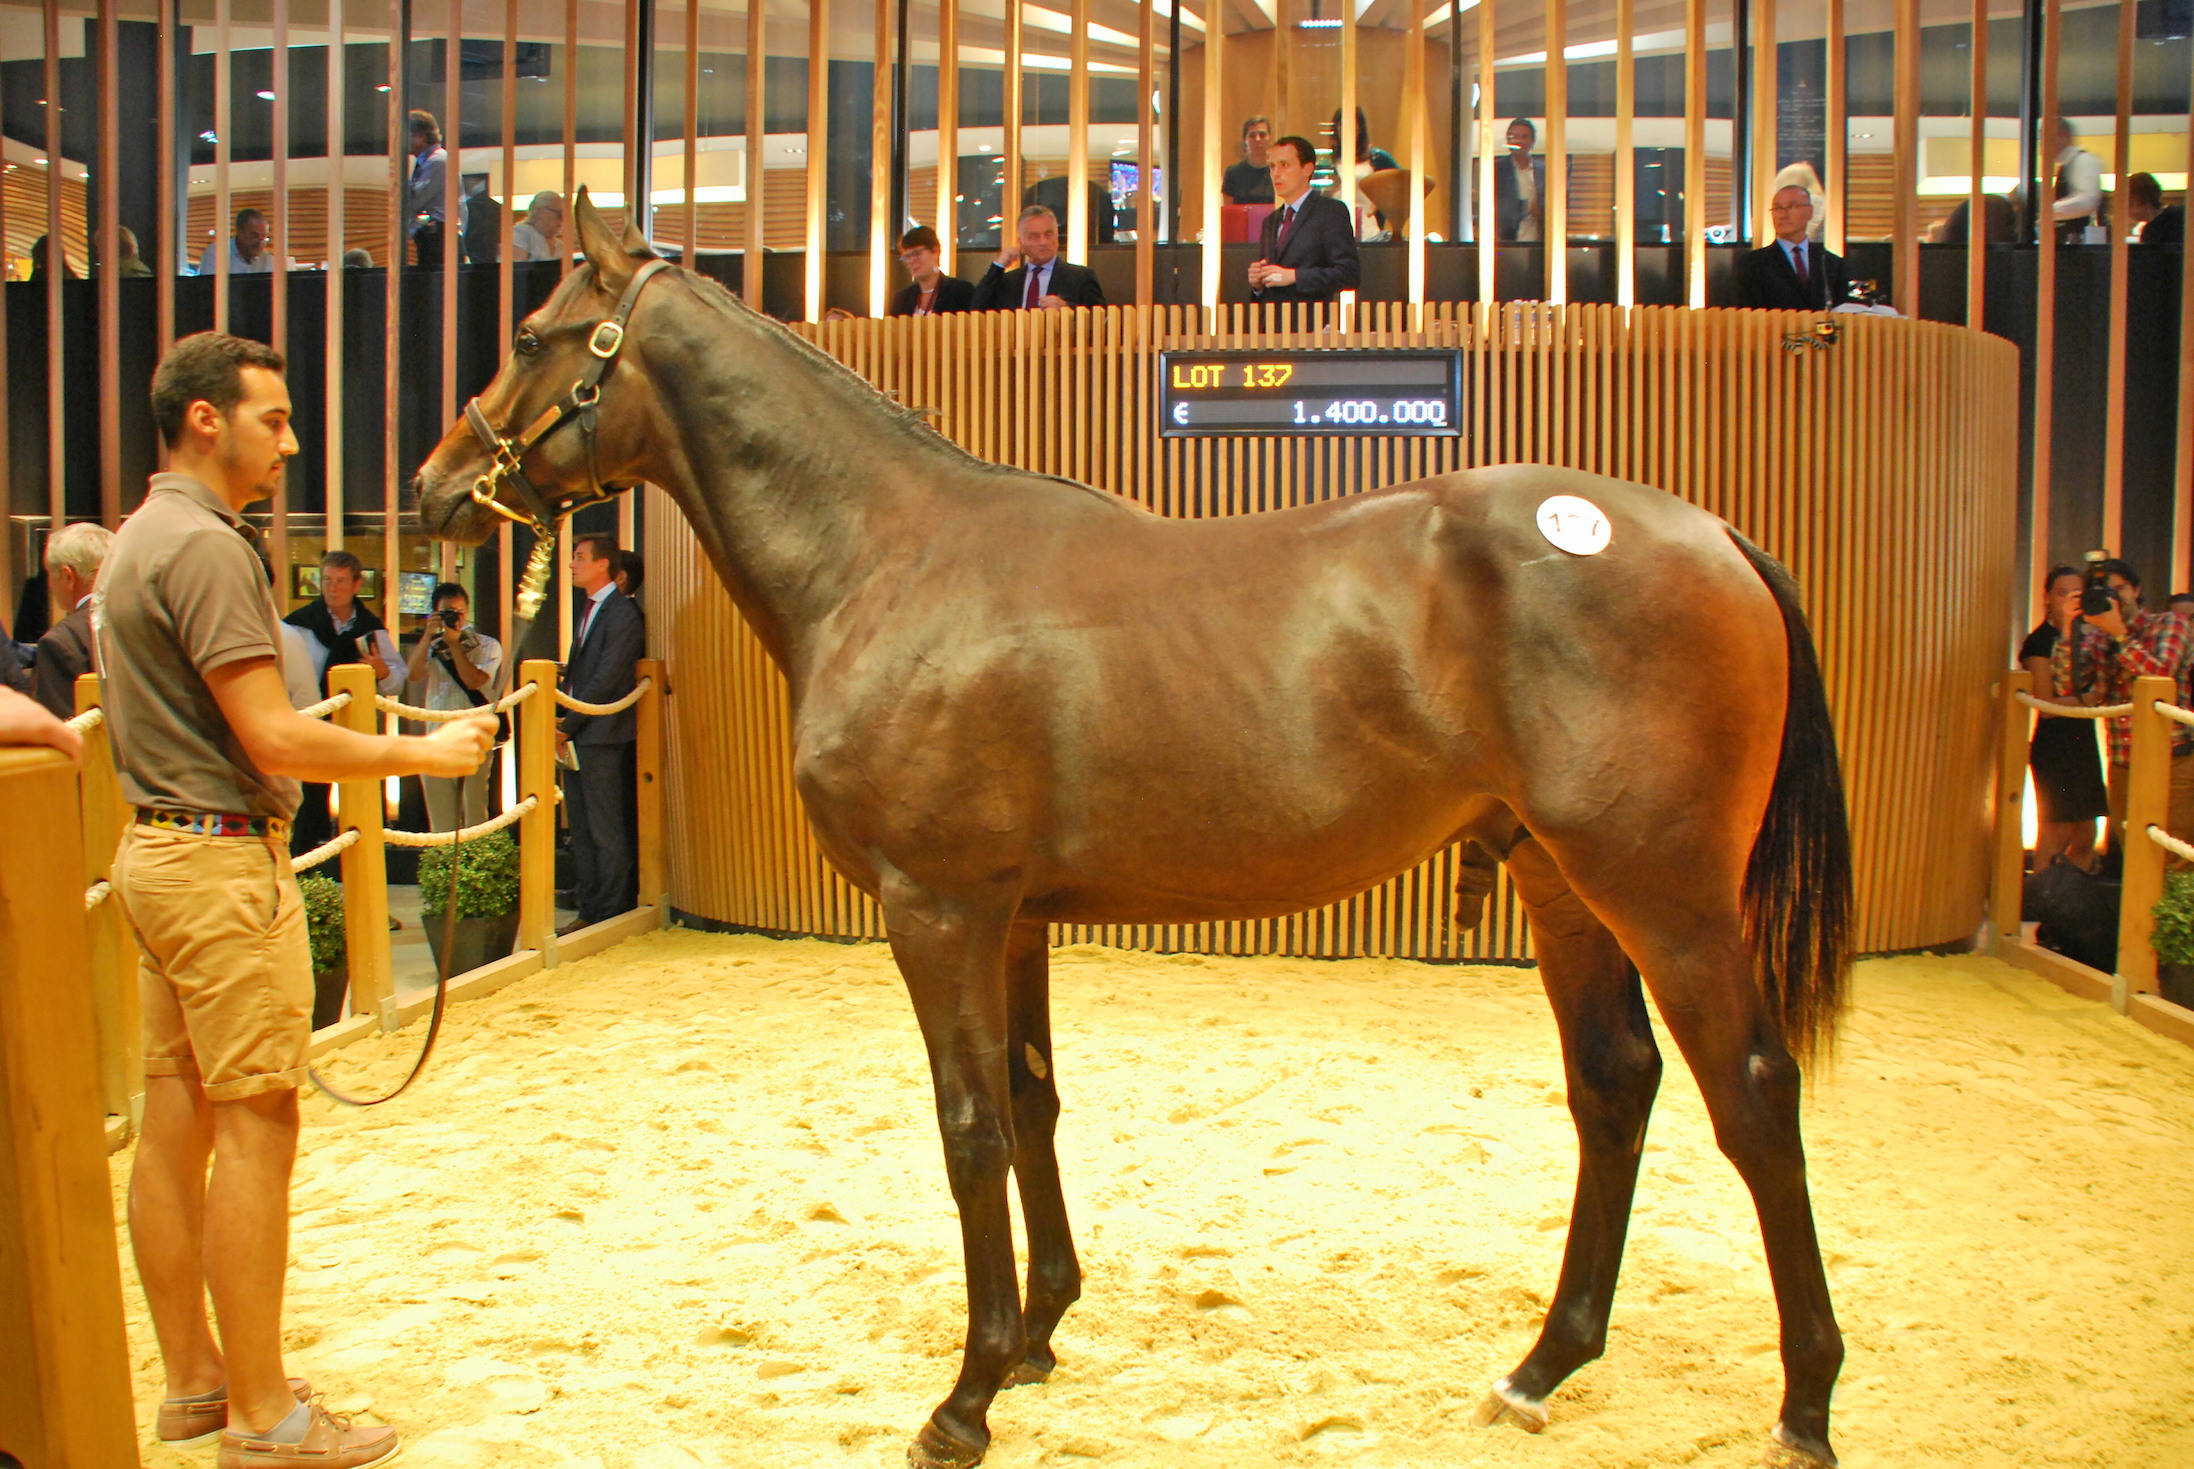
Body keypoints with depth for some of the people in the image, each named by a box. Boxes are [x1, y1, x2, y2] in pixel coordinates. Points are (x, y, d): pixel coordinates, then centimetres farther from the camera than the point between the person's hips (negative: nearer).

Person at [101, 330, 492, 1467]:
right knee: (255, 1127, -6)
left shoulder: (142, 538, 17)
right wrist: (425, 754, -11)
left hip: (160, 849, 10)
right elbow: (274, 741, -19)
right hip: (224, 864, -10)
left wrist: (301, 738, 22)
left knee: (175, 1126, 12)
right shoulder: (205, 545, -15)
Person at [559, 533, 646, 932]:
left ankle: (611, 914, 2)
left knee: (606, 830, -4)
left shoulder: (622, 614, -12)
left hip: (603, 736, -9)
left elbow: (606, 680, -16)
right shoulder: (588, 610, 18)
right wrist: (563, 723, 9)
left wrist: (567, 725, -14)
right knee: (581, 828, 11)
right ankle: (589, 909, 18)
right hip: (576, 735, 9)